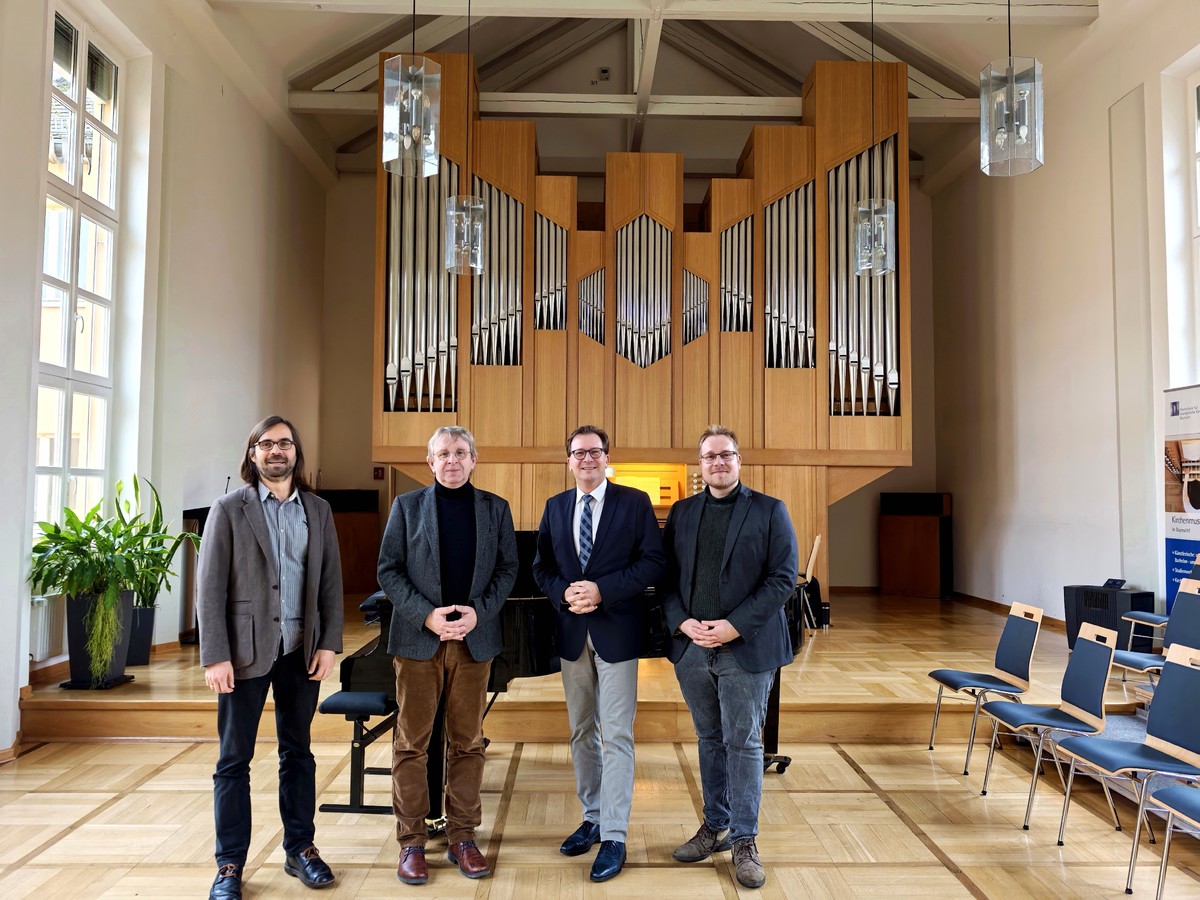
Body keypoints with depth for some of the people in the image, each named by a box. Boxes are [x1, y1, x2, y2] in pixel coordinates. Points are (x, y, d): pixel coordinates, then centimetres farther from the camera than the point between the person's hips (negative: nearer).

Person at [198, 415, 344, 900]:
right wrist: (215, 656, -11)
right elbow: (210, 588, -6)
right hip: (246, 650, -3)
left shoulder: (318, 510, 7)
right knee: (234, 760, 6)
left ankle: (300, 850, 27)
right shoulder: (229, 509, -3)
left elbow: (330, 582, 6)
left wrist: (329, 643, -2)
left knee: (298, 753, 13)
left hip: (301, 650, 3)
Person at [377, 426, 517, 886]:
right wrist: (427, 615, -12)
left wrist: (479, 611, -11)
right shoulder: (407, 505, 3)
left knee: (467, 742, 9)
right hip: (418, 638, -1)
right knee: (411, 743, 5)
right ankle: (411, 842, 16)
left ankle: (462, 837, 21)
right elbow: (389, 570, 0)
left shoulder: (495, 508, 7)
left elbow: (507, 569, 5)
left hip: (474, 638, 1)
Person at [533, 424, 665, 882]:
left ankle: (614, 836, 6)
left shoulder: (634, 502, -5)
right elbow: (541, 566, 9)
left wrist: (602, 591, -19)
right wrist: (564, 592, -12)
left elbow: (652, 562, -10)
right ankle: (592, 817, 30)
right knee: (581, 732, 15)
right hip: (572, 632, 5)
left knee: (616, 736, -3)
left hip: (616, 631, -5)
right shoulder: (555, 507, 9)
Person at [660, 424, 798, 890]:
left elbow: (783, 578, -9)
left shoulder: (769, 511, -2)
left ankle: (744, 840, 16)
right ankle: (715, 826, 29)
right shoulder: (682, 513, 9)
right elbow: (667, 577, 7)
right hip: (691, 645, 4)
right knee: (710, 740, 15)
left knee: (743, 743, 3)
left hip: (746, 647, -4)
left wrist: (735, 625, -16)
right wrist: (683, 623, -10)